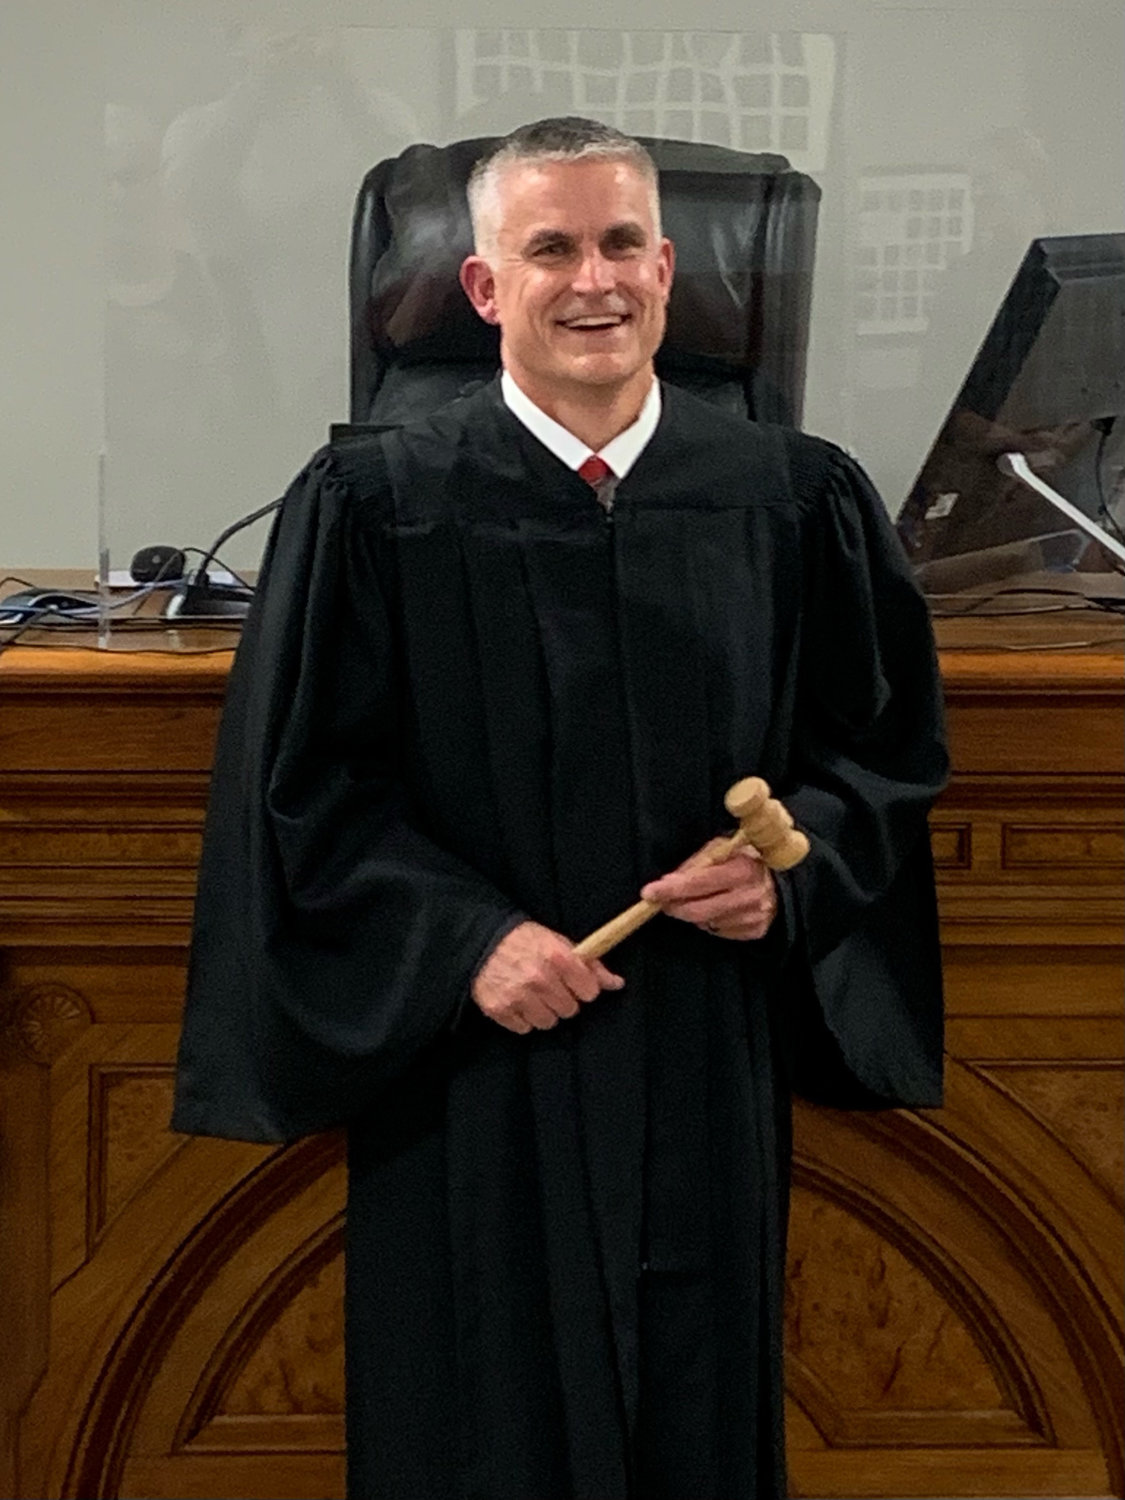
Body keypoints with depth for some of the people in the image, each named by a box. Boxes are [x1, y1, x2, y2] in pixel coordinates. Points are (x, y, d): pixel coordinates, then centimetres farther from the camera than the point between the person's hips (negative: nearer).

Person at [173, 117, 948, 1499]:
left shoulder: (798, 502, 3)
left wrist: (791, 869, -9)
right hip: (478, 1085, -2)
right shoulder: (372, 508, -4)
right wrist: (465, 940, -14)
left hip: (712, 1070, 2)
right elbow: (306, 785, -4)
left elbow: (890, 743, 9)